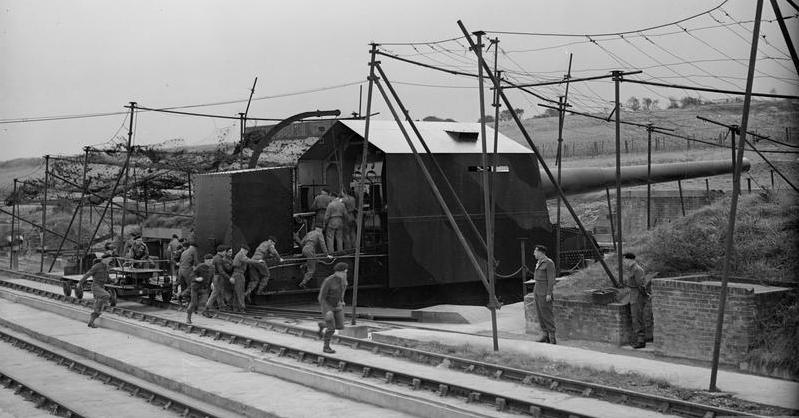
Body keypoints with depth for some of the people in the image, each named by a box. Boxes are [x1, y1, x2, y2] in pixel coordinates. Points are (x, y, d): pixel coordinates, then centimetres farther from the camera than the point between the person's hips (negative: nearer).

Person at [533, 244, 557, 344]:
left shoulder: (549, 263, -13)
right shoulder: (539, 263, 15)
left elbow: (551, 279, -16)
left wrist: (549, 294, -20)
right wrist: (535, 293, 18)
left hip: (545, 293, -9)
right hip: (538, 291, 9)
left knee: (547, 314, -9)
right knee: (540, 314, 8)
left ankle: (552, 338, -6)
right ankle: (545, 335, 12)